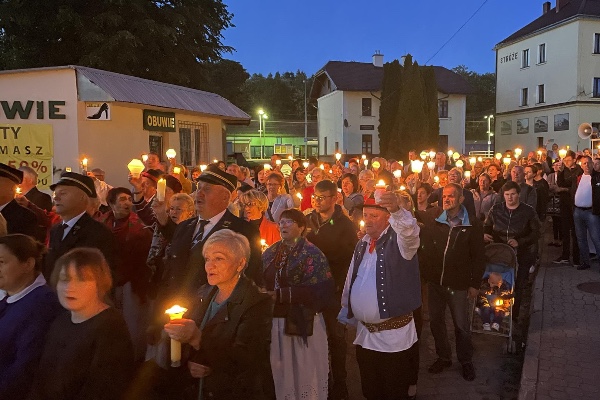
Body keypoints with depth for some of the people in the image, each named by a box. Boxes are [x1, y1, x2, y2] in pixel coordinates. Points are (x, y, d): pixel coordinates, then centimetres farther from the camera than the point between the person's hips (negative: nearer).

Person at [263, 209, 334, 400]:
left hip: (302, 322, -5)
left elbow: (320, 291, -18)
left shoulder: (312, 254, -8)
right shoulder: (270, 253, 10)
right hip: (273, 321, 5)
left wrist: (281, 294, -20)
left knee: (303, 372, 7)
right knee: (279, 371, 13)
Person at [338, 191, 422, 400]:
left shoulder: (398, 240, -11)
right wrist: (345, 315, 19)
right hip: (364, 332, 6)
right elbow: (350, 282, 16)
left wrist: (397, 210, -55)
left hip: (395, 334, -6)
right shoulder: (361, 245, 9)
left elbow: (411, 232, -36)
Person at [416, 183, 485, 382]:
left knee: (461, 325, 12)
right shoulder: (433, 217, -3)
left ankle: (466, 361, 34)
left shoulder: (473, 224, -8)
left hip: (458, 283, -3)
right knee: (435, 321, 17)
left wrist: (475, 284, -4)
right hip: (434, 280, 3)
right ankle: (443, 357, 38)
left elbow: (478, 256, -5)